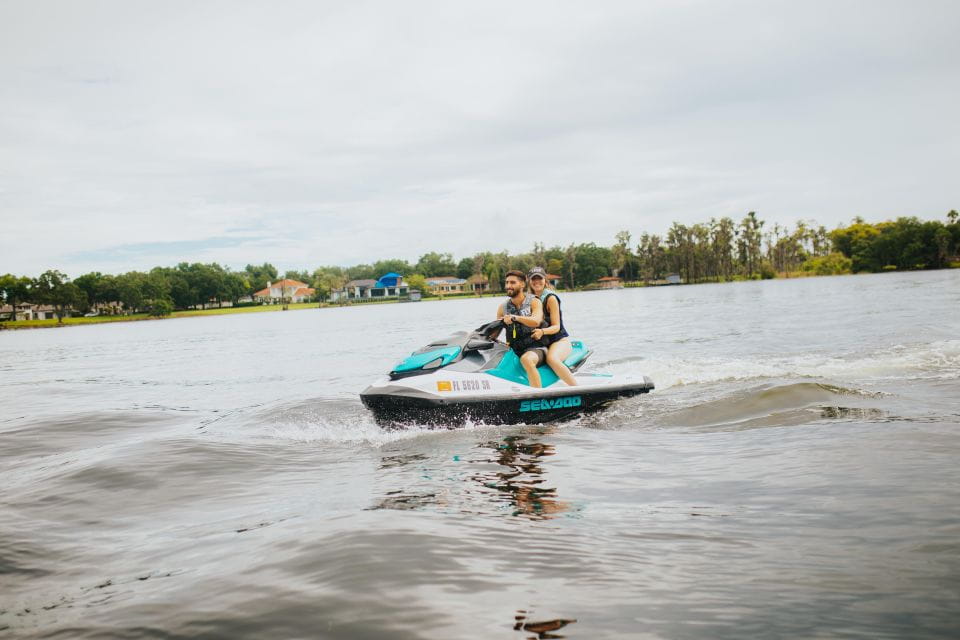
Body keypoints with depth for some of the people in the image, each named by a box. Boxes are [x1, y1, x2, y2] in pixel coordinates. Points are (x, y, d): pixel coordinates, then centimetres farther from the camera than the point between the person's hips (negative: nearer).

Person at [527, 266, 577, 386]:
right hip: (542, 343, 6)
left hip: (560, 340, -6)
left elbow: (556, 326, -12)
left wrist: (542, 331, -32)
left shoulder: (550, 298, -7)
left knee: (552, 359, -37)